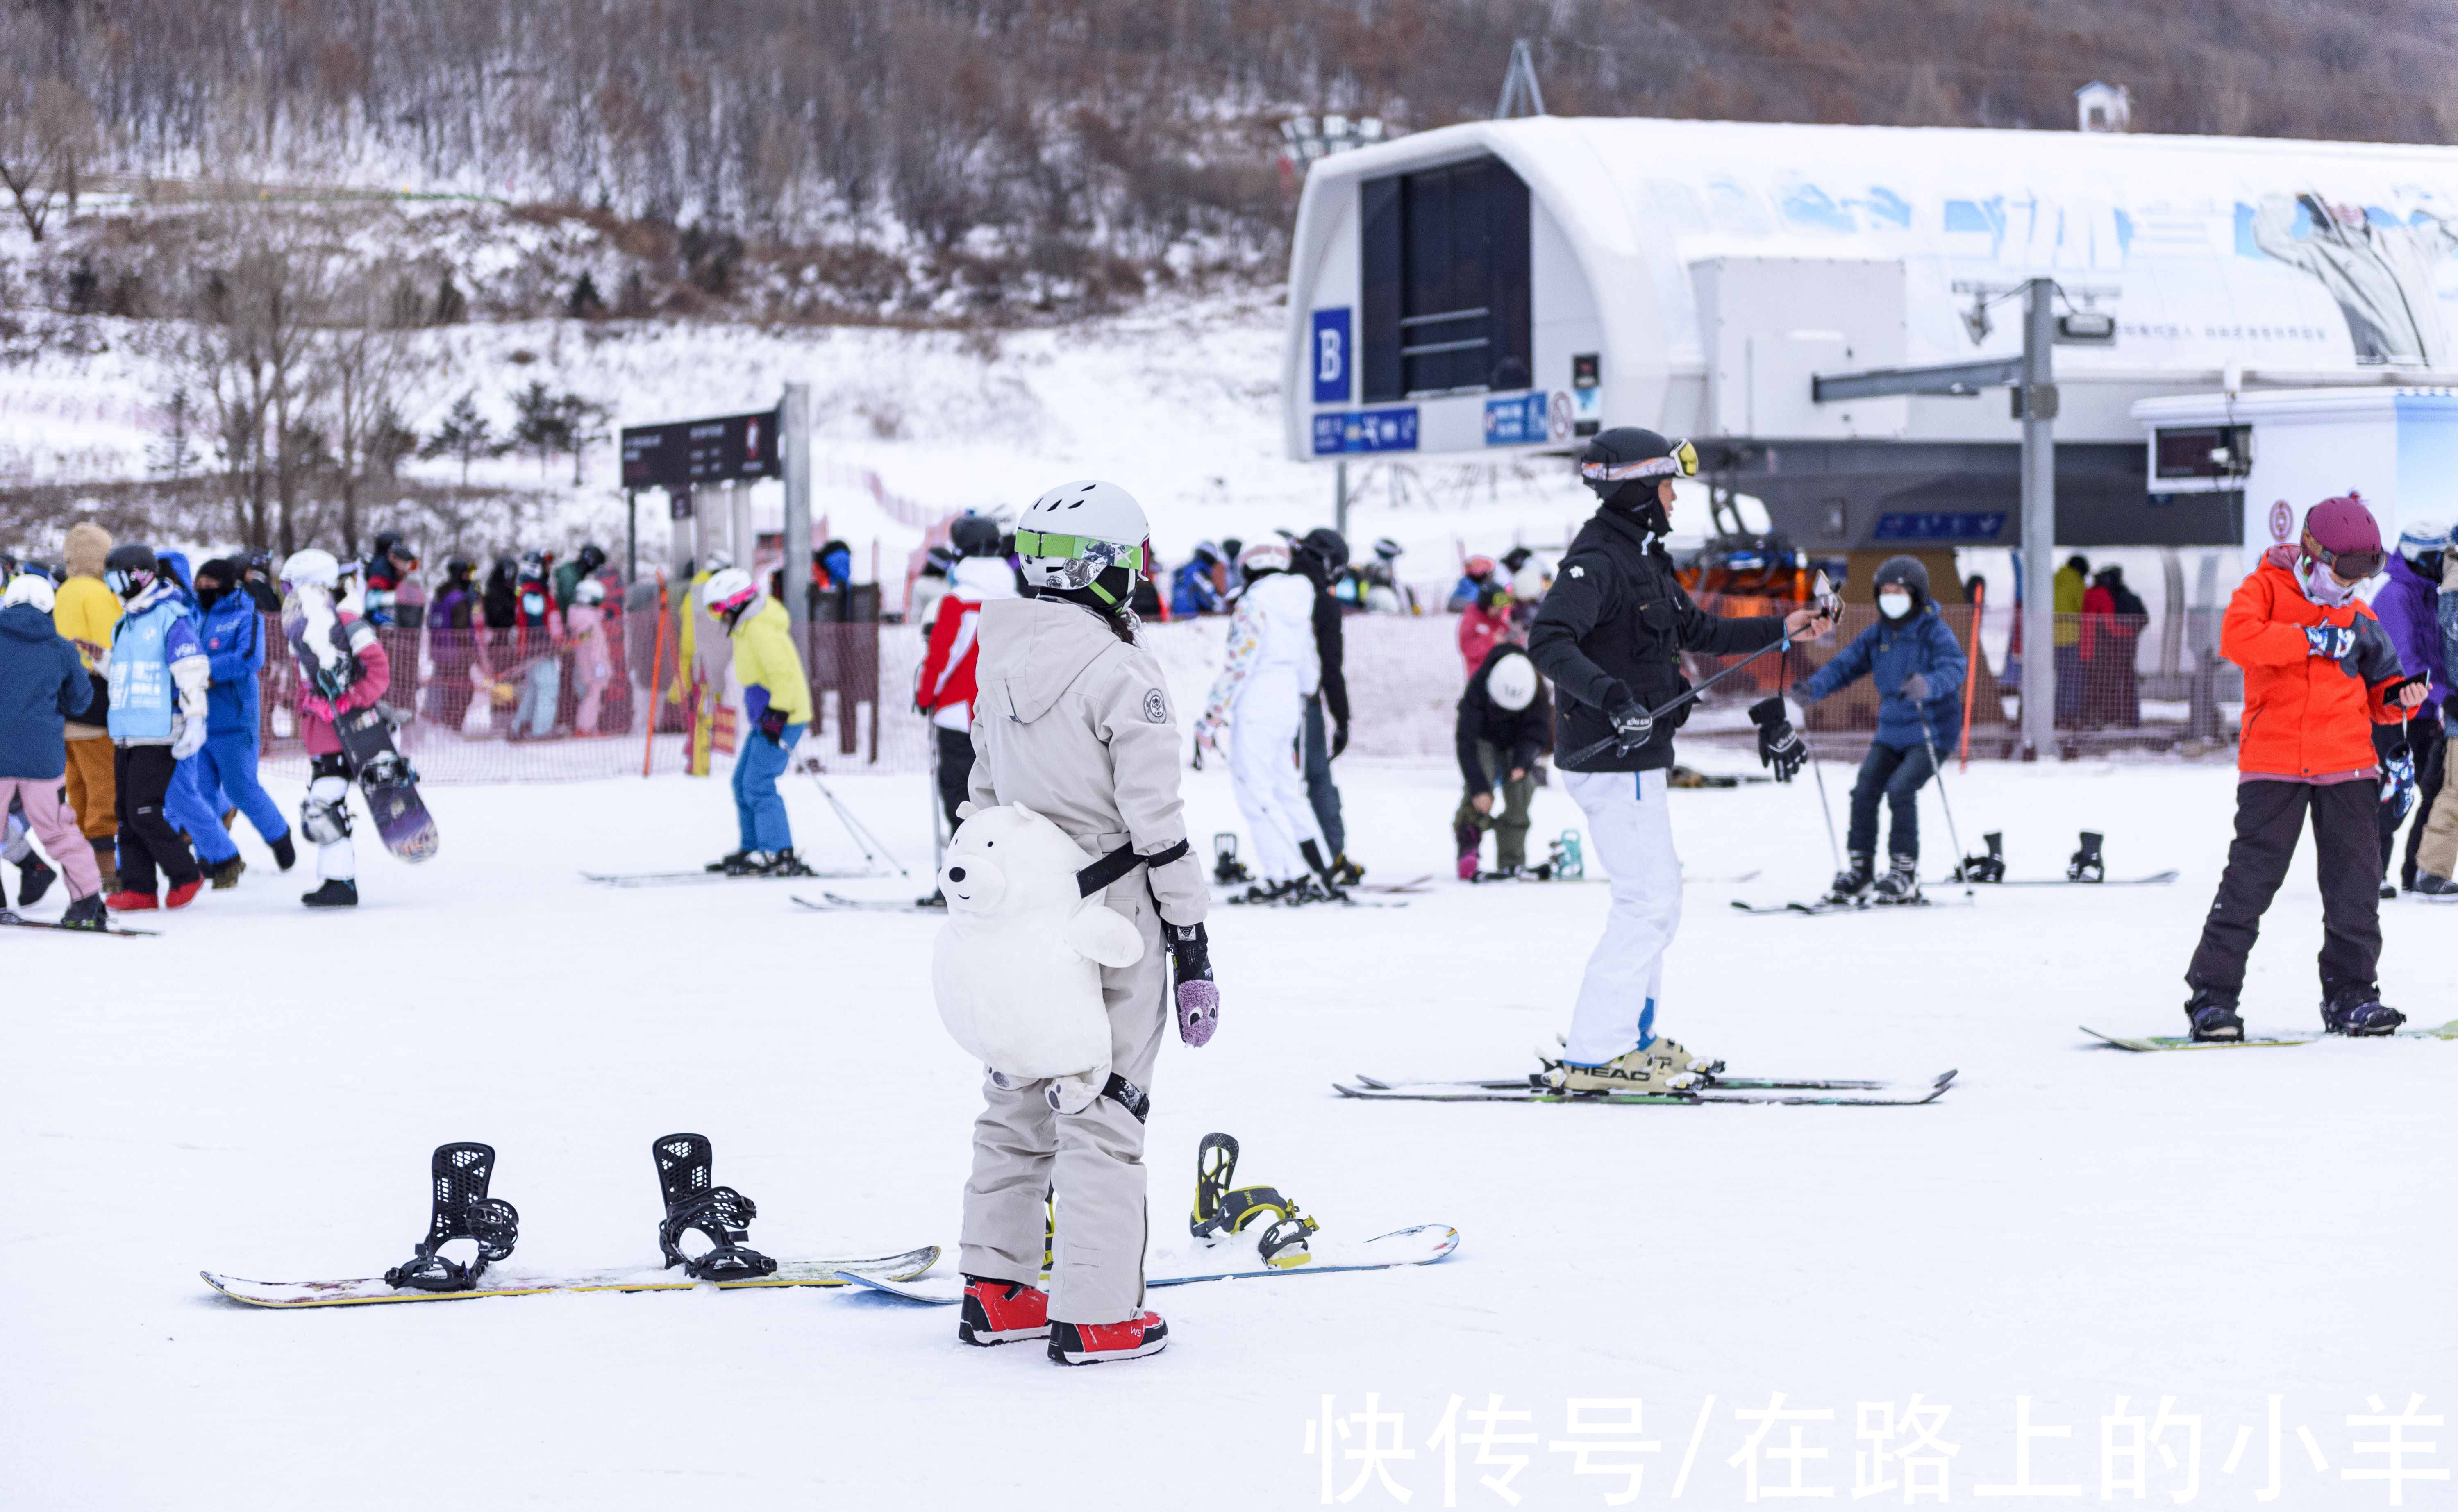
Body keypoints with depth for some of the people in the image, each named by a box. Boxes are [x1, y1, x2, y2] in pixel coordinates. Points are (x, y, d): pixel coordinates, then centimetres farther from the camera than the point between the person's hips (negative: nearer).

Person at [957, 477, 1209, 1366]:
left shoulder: (1000, 663, 5)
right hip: (1110, 916, -7)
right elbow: (1158, 823, -17)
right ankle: (1094, 1316, 3)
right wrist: (1192, 942, -11)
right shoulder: (1121, 672, -17)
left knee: (1016, 1100, 17)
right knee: (1102, 1109, -1)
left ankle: (996, 1290, 24)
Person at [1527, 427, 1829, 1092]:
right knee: (1651, 899, -11)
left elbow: (1697, 632, 27)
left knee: (1655, 893, 19)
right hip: (1611, 761, -11)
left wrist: (1780, 629, 23)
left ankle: (1632, 1037, 29)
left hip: (1637, 755, 11)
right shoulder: (1598, 559, -17)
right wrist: (1611, 696, -42)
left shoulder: (1643, 557, 16)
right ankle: (1592, 1056, -10)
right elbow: (1548, 641, -31)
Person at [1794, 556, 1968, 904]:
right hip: (1891, 732, 6)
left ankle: (1905, 873, -9)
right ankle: (1859, 871, 4)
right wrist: (1815, 687, -18)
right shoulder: (1877, 636, 6)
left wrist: (1926, 686, -49)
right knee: (1864, 790, -6)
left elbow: (1954, 669, -27)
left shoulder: (1935, 632, -12)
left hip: (1932, 734, -6)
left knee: (1900, 789, -21)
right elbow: (1847, 664, 1)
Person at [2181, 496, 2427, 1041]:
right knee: (2251, 878, -6)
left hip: (2347, 762, 5)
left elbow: (2373, 697, 21)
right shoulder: (2266, 588, 2)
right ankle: (2213, 993, 0)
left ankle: (2350, 995, 13)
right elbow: (2237, 637, -19)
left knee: (2355, 880, 3)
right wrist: (2314, 639, -18)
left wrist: (2399, 699, -2)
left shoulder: (2359, 619, 16)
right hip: (2273, 760, -5)